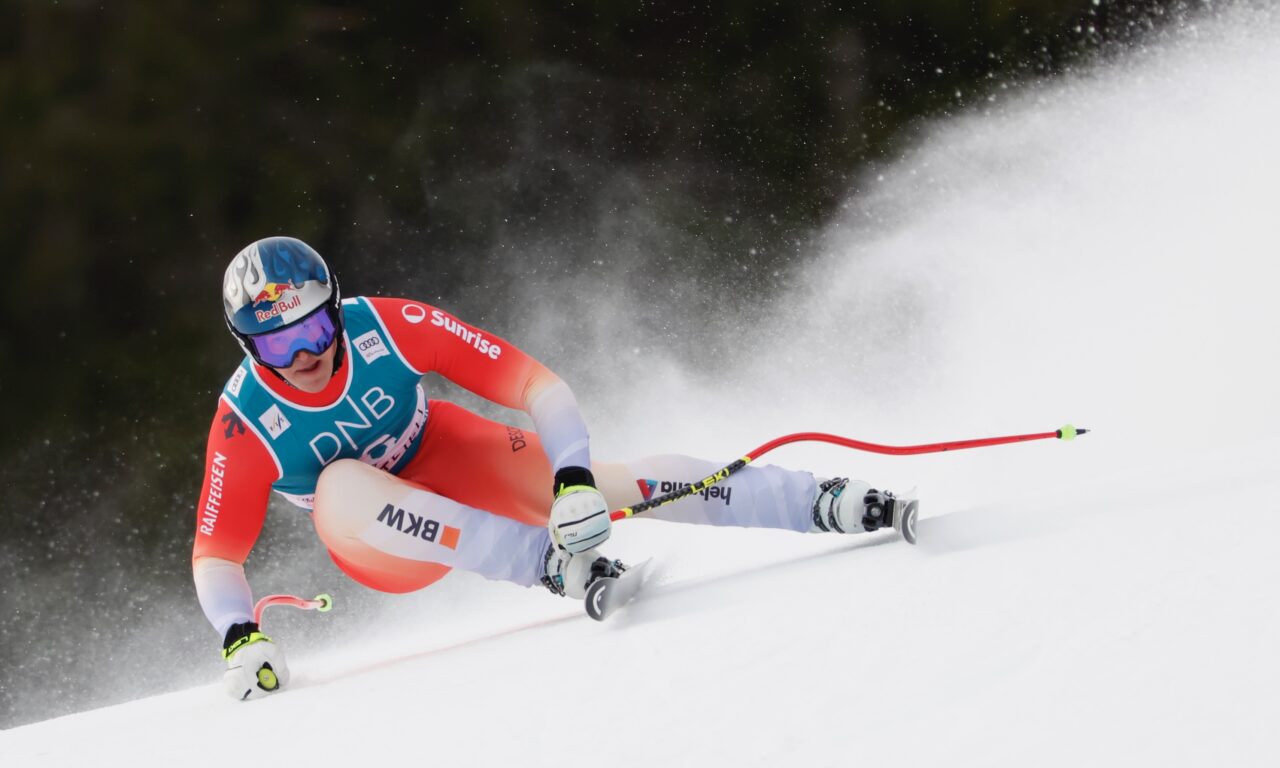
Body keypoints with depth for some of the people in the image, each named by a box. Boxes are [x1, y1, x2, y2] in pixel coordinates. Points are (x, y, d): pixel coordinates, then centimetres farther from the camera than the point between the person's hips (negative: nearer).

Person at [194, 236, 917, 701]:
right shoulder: (243, 424, -24)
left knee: (604, 484, -21)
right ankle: (550, 561, -38)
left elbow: (532, 382, -26)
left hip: (449, 459, 1)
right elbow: (215, 553, -15)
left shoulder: (388, 325, -26)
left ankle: (825, 502, -15)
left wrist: (574, 482, -39)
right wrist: (241, 642, -33)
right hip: (381, 543, -1)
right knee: (340, 485, -36)